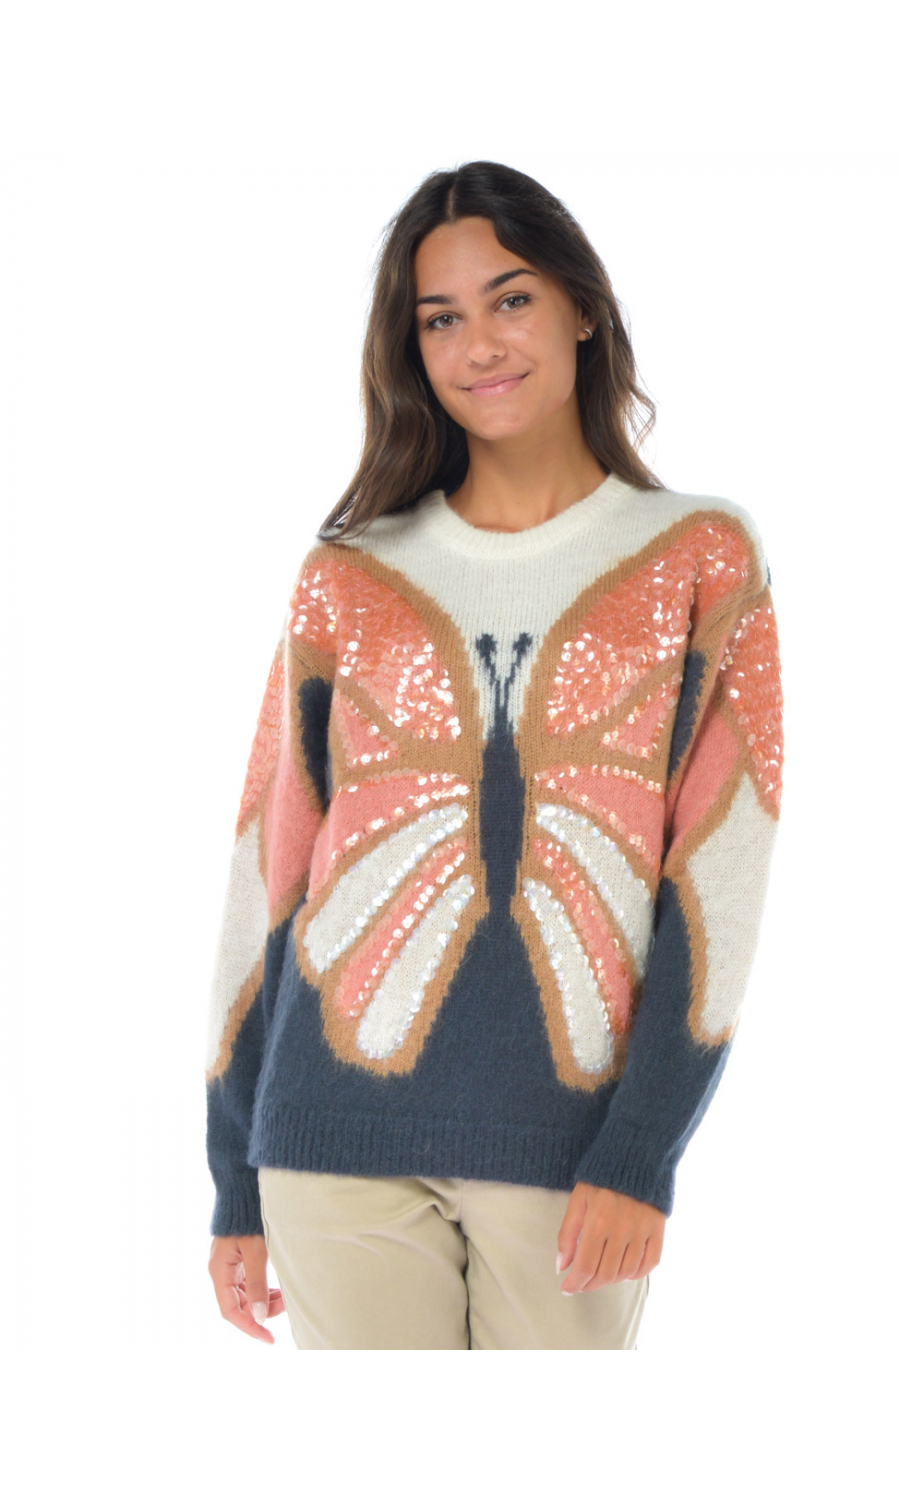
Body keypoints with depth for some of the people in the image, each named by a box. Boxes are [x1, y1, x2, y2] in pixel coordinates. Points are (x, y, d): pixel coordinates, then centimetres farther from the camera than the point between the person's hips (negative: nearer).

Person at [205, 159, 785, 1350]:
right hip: (343, 1139, 1)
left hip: (577, 1150, -1)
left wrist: (642, 1152, -11)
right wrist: (235, 1183, 8)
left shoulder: (702, 561, 4)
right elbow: (270, 875, 10)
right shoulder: (349, 581, 8)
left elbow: (725, 874, -2)